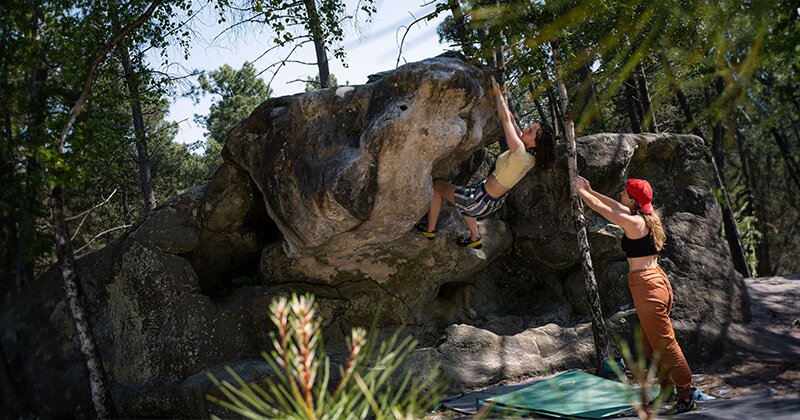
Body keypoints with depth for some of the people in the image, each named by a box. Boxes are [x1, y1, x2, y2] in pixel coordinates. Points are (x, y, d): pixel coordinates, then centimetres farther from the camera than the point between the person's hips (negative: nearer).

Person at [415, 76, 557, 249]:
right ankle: (475, 239, 46)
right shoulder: (531, 157, -7)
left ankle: (429, 229, 24)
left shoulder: (521, 154, -32)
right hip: (496, 201, 9)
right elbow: (511, 121, 5)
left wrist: (497, 93, -17)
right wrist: (502, 99, 6)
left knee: (437, 185, 9)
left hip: (481, 202, -9)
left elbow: (505, 119, -29)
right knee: (462, 193, 39)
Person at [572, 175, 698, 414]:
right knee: (651, 345, 18)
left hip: (647, 286, -10)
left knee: (665, 344, -3)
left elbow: (599, 207, -6)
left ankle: (687, 397, 3)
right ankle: (667, 390, 27)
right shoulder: (646, 218, 10)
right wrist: (589, 190, 26)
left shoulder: (633, 222, -15)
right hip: (657, 280, 10)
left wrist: (580, 189, 8)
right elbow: (614, 206, 22)